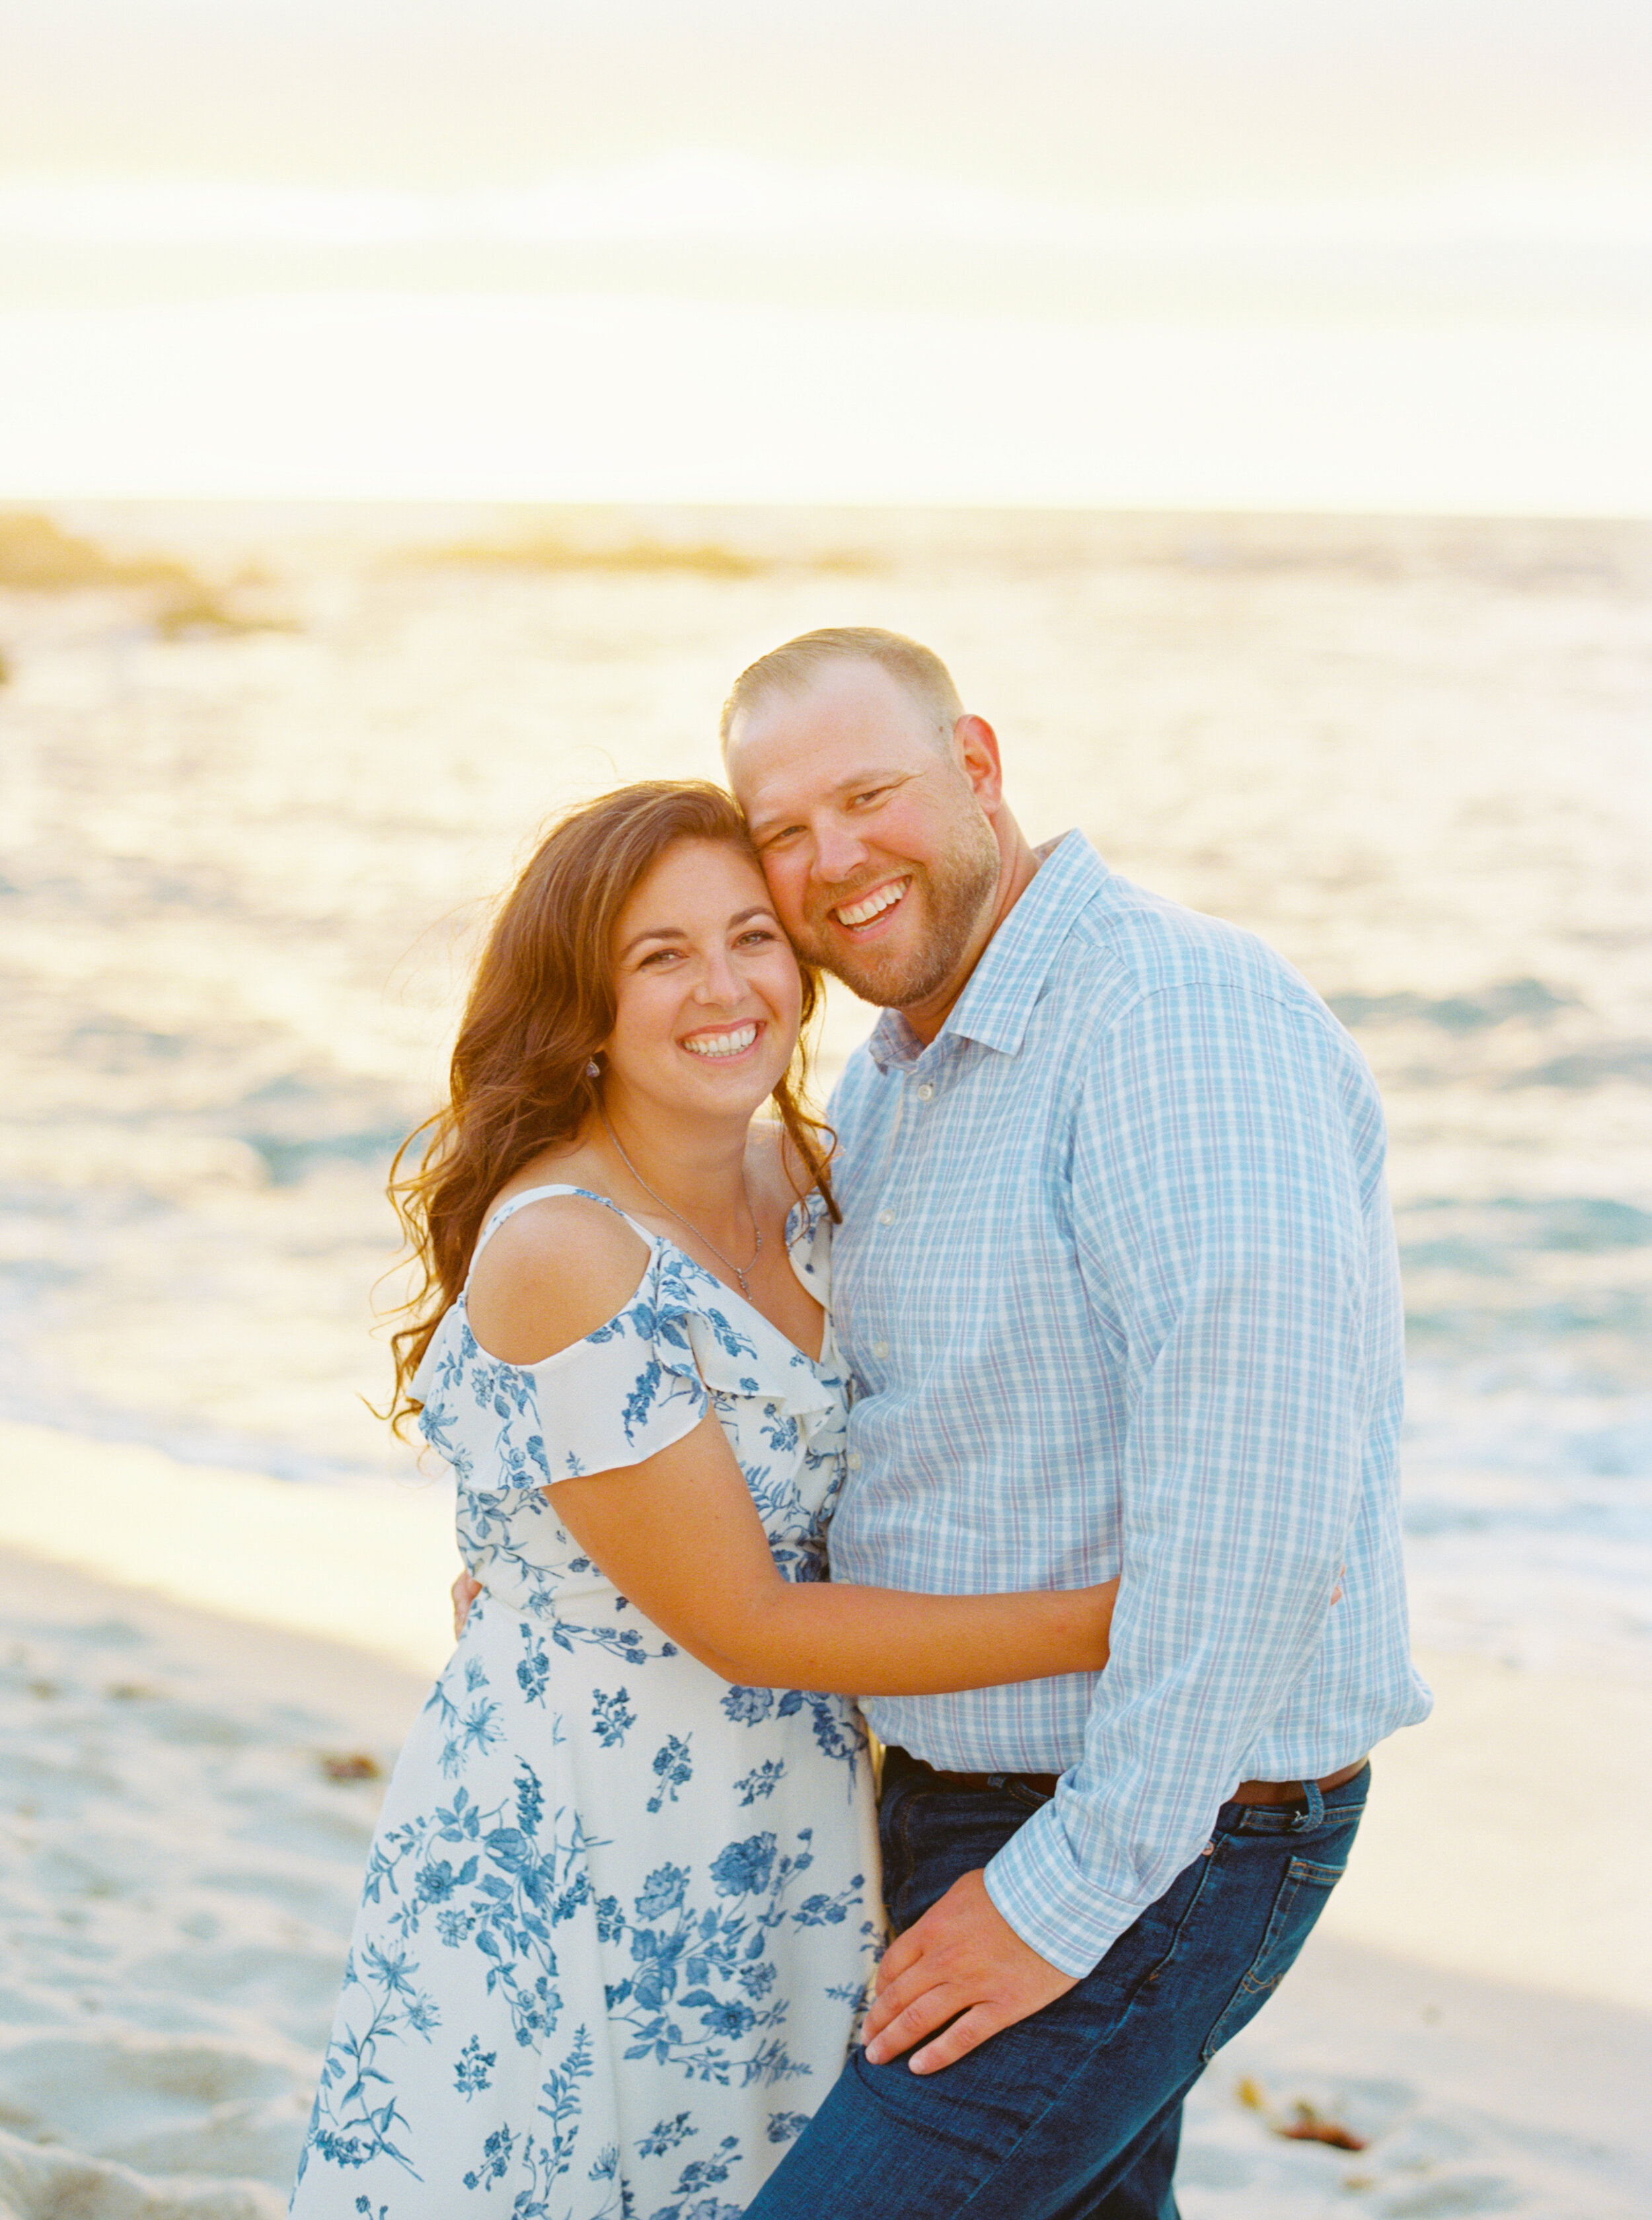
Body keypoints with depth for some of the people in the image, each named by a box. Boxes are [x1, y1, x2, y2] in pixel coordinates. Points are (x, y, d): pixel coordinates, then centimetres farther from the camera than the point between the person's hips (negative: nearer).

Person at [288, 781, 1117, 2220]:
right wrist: (1111, 1623, -19)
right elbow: (741, 1625, -20)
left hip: (791, 1851, 7)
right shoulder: (561, 1254, -22)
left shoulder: (804, 1178, 0)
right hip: (573, 1868, -7)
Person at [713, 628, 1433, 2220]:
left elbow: (1259, 1500, -31)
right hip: (974, 1792, 9)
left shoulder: (1183, 1008, -23)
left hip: (1167, 1842, -9)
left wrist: (1073, 1887, -26)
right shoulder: (888, 1083, 8)